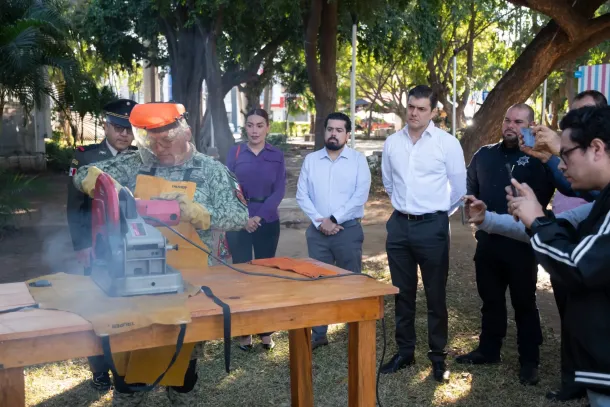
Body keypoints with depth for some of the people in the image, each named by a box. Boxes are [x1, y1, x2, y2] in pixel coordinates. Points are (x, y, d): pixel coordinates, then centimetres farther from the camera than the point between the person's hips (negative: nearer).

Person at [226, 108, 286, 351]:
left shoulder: (276, 155, 4)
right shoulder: (235, 152, 2)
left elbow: (279, 190, -3)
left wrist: (260, 216, -15)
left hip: (267, 222, 1)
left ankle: (265, 330, 16)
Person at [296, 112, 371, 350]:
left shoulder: (358, 160, 0)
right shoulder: (310, 160, 7)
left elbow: (360, 195, -10)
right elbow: (302, 195, 2)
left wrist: (334, 218, -14)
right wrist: (319, 221, -10)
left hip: (348, 230, -2)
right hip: (318, 230, 3)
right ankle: (318, 334, 20)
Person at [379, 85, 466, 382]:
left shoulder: (447, 143, -8)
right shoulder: (392, 143, 4)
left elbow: (459, 187, 0)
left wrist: (439, 213, 9)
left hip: (432, 227, -4)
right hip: (399, 225, 4)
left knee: (435, 295, 7)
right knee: (402, 293, 13)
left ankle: (438, 356, 20)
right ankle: (404, 351, 27)